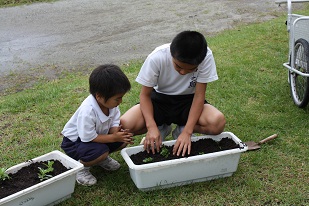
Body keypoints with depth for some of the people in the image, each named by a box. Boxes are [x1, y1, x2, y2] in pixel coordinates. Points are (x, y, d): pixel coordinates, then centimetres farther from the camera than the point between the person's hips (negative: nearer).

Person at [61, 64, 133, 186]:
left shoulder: (110, 103, -15)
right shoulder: (87, 111, -37)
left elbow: (114, 124, -7)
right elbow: (88, 137, -30)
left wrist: (117, 131, -31)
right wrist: (114, 137, -29)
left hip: (96, 136, 8)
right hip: (74, 142, -8)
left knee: (123, 141, -10)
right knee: (101, 152, -34)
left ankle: (101, 158, 13)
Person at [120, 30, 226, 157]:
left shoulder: (206, 57, -25)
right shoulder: (157, 58, -26)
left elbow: (199, 95, -18)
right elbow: (145, 95, -16)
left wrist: (187, 131, -28)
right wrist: (152, 127, -32)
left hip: (188, 100, 0)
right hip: (160, 99, 0)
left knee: (218, 123, -31)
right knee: (125, 124, -26)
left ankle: (182, 129, 1)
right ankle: (163, 128, 5)